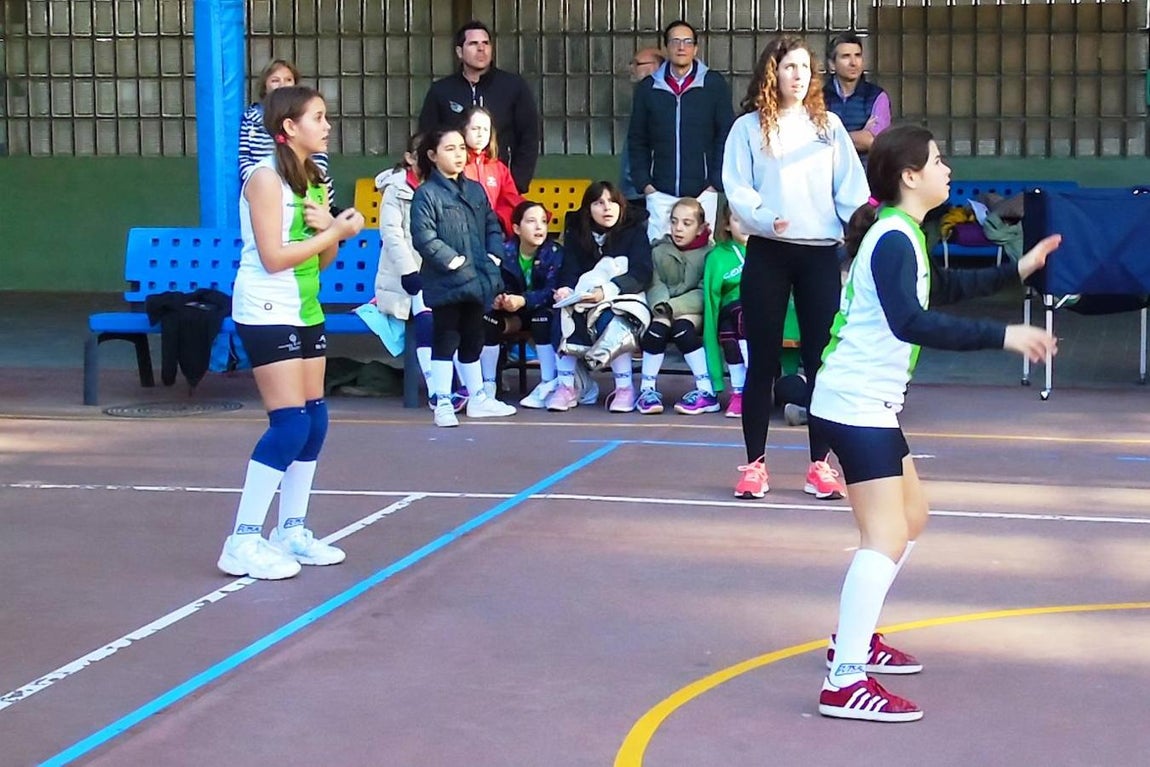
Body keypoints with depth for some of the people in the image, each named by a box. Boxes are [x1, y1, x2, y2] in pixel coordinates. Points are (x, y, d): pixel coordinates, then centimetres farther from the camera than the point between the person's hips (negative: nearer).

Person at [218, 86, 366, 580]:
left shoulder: (313, 179, 12)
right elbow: (274, 257, -19)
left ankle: (292, 531, 18)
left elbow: (324, 259, 12)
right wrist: (336, 231, -15)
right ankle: (243, 543, -9)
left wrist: (329, 228, -8)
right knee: (289, 423, -13)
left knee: (314, 420, 7)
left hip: (306, 311, 9)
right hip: (267, 312, -9)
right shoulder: (266, 178, -13)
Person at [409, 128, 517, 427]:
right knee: (445, 340, -2)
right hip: (445, 283, -6)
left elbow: (493, 226, 16)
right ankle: (442, 403, 2)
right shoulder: (426, 194, -9)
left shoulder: (475, 190, 12)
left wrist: (493, 257, 2)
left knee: (473, 340, 16)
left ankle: (478, 398, 27)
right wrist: (454, 261, -18)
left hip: (477, 280, 6)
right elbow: (424, 237, -18)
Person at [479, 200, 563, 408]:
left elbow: (550, 291, -27)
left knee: (543, 318, -35)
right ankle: (487, 385, -14)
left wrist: (523, 301, -45)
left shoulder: (554, 252, -17)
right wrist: (499, 299, -39)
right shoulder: (505, 251, -12)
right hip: (514, 314, 2)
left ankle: (549, 386, -28)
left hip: (543, 311, -2)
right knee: (489, 318, -26)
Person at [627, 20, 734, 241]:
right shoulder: (647, 88, 6)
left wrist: (717, 182, -3)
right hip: (660, 192, 1)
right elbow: (637, 140, 9)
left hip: (702, 191, -1)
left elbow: (726, 137, 2)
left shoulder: (715, 85, 1)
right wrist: (644, 183, 1)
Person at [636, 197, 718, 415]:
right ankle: (647, 389, -21)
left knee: (682, 327, -34)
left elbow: (705, 293, -12)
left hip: (694, 311, -2)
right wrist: (660, 304, -22)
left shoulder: (707, 253, -2)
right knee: (657, 327, -30)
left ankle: (706, 391, -30)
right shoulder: (659, 251, 8)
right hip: (665, 311, 3)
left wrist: (674, 306, -22)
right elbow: (655, 285, 1)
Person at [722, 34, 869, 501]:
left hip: (821, 253, 2)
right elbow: (737, 188, -4)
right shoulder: (749, 127, 4)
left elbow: (850, 188, 6)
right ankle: (755, 464, 12)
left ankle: (820, 465, 12)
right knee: (762, 360, 3)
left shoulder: (829, 126, 11)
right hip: (768, 252, -2)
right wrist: (764, 218, -22)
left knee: (822, 359, 4)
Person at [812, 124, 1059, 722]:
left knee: (911, 517, 21)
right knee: (886, 537, -15)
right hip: (854, 405, -11)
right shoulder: (894, 238, -18)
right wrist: (1002, 336, -33)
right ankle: (845, 682, -18)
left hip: (871, 404, 11)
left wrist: (1016, 270, 28)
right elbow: (911, 323, -32)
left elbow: (941, 288, 32)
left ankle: (853, 638, 30)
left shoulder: (904, 234, 14)